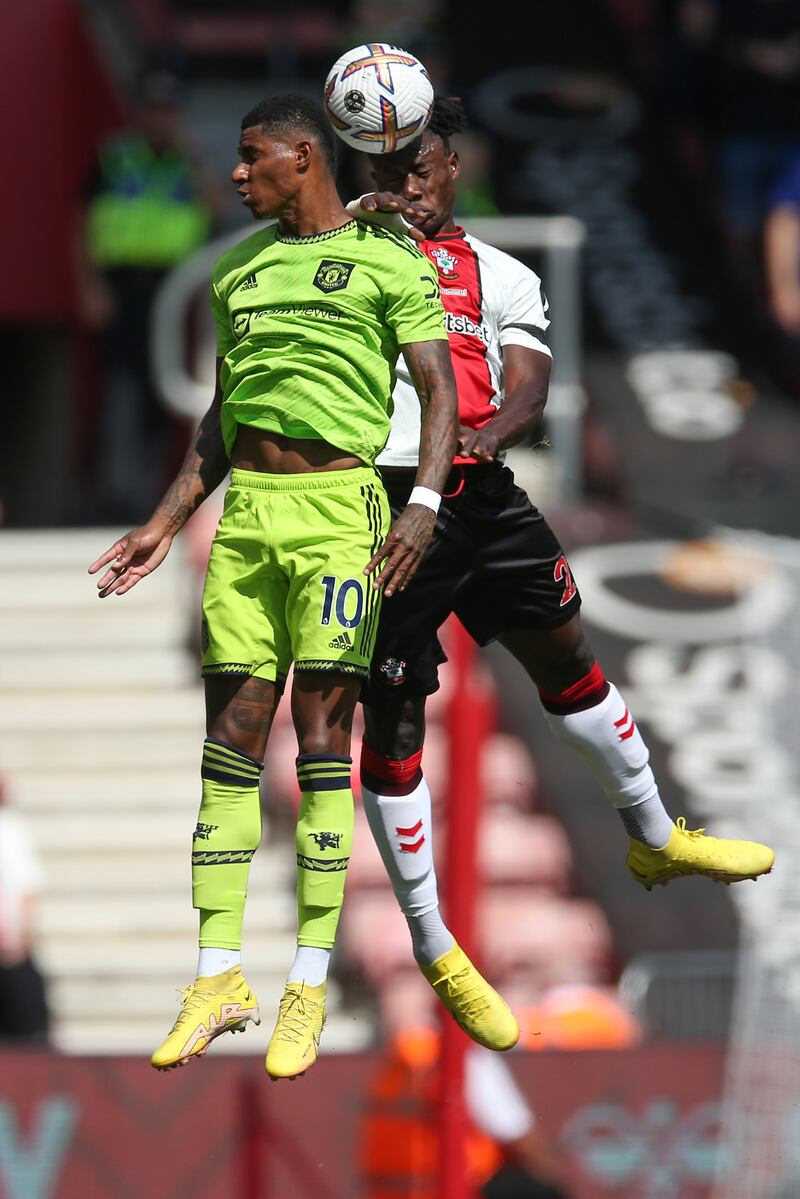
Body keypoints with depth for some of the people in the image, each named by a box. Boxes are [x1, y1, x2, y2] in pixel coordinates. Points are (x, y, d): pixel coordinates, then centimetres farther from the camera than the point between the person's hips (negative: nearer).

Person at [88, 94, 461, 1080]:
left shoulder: (388, 260, 1)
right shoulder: (239, 270, 19)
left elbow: (438, 388, -4)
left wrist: (424, 505, -18)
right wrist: (164, 527, 18)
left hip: (339, 510, -5)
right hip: (245, 510, 5)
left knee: (321, 733, -7)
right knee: (231, 735, 2)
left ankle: (310, 985, -5)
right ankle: (218, 979, 5)